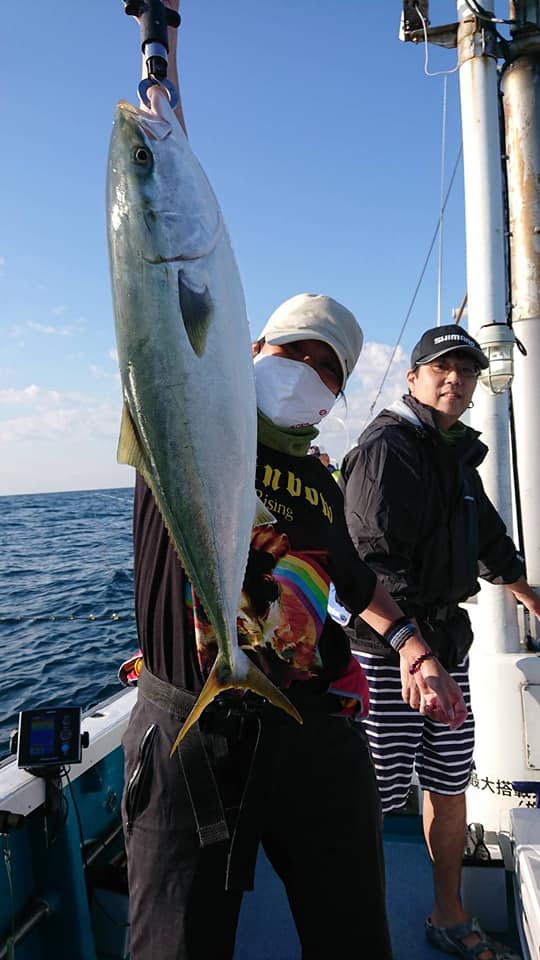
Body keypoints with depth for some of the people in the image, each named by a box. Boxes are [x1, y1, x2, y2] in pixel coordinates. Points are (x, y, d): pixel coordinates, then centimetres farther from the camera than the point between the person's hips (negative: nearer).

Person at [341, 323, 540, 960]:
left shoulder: (458, 452, 15)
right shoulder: (386, 447, -12)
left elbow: (484, 530, 32)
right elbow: (375, 561, -22)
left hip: (445, 638, 9)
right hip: (388, 647, -8)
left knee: (451, 784, 17)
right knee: (373, 794, 0)